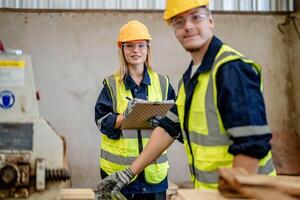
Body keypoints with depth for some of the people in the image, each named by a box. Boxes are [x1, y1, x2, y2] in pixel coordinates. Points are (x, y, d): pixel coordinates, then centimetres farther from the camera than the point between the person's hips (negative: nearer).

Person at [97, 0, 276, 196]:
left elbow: (251, 145, -25)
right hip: (205, 187, 8)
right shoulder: (189, 77, 7)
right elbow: (168, 128, 10)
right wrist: (130, 172, 8)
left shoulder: (232, 68, -20)